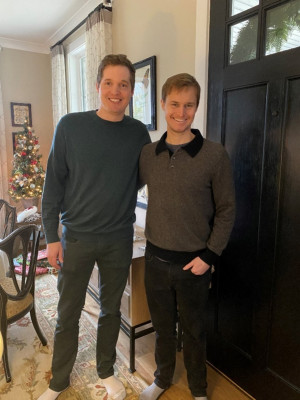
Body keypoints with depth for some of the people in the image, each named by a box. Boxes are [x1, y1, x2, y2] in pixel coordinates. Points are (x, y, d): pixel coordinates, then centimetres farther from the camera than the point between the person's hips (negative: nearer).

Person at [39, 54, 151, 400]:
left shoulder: (138, 132, -1)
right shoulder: (70, 126, -7)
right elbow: (54, 183, -5)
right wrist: (51, 235, -6)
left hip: (119, 240, 2)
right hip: (76, 238, -1)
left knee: (111, 310, 18)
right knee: (67, 314, 14)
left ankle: (106, 371, 42)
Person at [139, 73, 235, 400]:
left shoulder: (215, 155, -12)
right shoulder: (148, 153, -1)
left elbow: (226, 210, -7)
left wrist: (209, 256, -11)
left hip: (193, 263, -3)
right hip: (156, 259, 3)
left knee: (193, 330, 18)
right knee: (162, 325, 22)